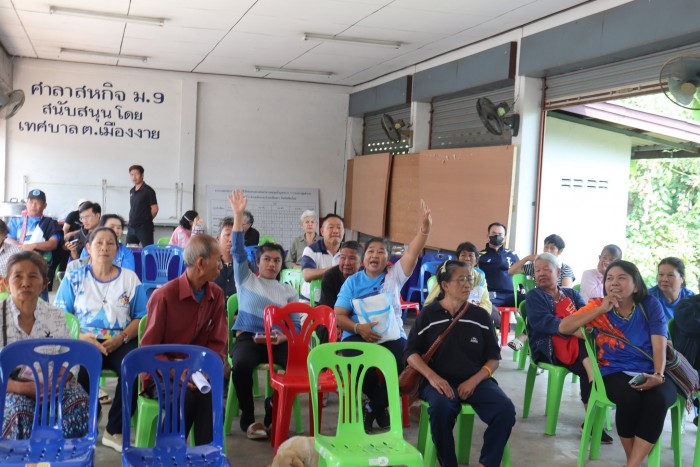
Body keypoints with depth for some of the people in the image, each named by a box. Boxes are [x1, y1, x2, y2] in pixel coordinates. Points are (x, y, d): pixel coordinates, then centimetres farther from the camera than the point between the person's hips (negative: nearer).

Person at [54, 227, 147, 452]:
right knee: (78, 372, -36)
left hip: (120, 342, 1)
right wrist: (81, 337, -14)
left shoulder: (130, 278, 11)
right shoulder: (74, 278, 10)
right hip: (84, 342, -1)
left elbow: (140, 316, 8)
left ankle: (114, 431, -14)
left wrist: (121, 338, -10)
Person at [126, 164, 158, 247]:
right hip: (131, 227, 7)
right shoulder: (131, 191, 13)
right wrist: (133, 220, 8)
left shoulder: (148, 190, -8)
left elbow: (154, 209, -8)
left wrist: (146, 220, 2)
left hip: (144, 228, -7)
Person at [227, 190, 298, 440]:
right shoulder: (246, 279, 15)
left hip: (278, 341, 2)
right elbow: (238, 251, 2)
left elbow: (296, 324, 12)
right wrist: (238, 215, -6)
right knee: (241, 365, -36)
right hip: (248, 337, -2)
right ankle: (248, 418, -12)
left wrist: (285, 336, -12)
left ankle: (273, 410, -2)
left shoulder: (288, 291, 20)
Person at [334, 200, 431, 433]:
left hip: (392, 336, 1)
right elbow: (339, 316, 2)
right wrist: (358, 328, -19)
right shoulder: (352, 282, 7)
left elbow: (412, 252, -9)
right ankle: (380, 404, -1)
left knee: (403, 366, -30)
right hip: (358, 336, -1)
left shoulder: (394, 276, 7)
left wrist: (425, 227, -26)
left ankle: (373, 407, -2)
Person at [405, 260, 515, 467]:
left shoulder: (481, 315, 8)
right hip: (440, 381, -2)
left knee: (506, 409, -25)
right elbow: (411, 352, 2)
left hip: (476, 380, 3)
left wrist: (474, 381, -10)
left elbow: (493, 358, 9)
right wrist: (431, 376, -16)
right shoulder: (428, 314, 3)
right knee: (441, 407, -36)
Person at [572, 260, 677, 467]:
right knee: (629, 396, -34)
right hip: (616, 373, 0)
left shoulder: (651, 305, 3)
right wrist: (601, 310, -12)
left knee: (658, 399, -34)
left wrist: (658, 376, -25)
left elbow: (659, 345, -6)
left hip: (650, 374, 1)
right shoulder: (598, 306, 3)